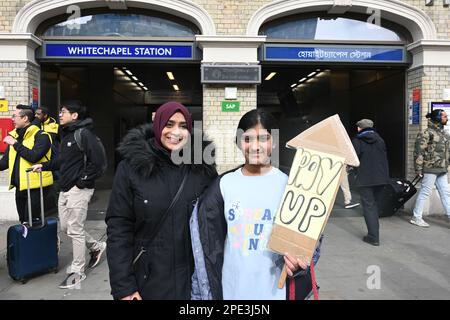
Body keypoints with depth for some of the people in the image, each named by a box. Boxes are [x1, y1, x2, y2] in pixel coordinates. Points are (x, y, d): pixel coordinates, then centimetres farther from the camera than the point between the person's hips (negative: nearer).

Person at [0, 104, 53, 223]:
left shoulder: (41, 136, -10)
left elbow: (34, 157, -26)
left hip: (35, 187, -8)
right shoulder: (15, 136, 13)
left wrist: (15, 144, -17)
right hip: (20, 187, 8)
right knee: (23, 222, 17)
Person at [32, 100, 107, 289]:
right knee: (65, 227, 16)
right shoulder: (67, 134, 15)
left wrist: (82, 181, -18)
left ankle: (77, 271, 14)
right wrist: (44, 166, 13)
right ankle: (96, 246, 35)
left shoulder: (84, 133, -15)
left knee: (75, 230, -1)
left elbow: (97, 161, -21)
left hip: (79, 190, -10)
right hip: (65, 189, 10)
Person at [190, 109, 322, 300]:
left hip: (275, 289, -1)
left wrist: (295, 258, -20)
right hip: (232, 288, 1)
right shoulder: (224, 184, -3)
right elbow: (208, 241, 1)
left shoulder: (288, 185, -6)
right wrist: (205, 292, 1)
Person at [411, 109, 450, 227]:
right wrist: (418, 168, -17)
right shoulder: (427, 133, -12)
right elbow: (418, 151, -15)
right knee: (425, 192, -1)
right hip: (431, 168, -8)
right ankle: (416, 217, 9)